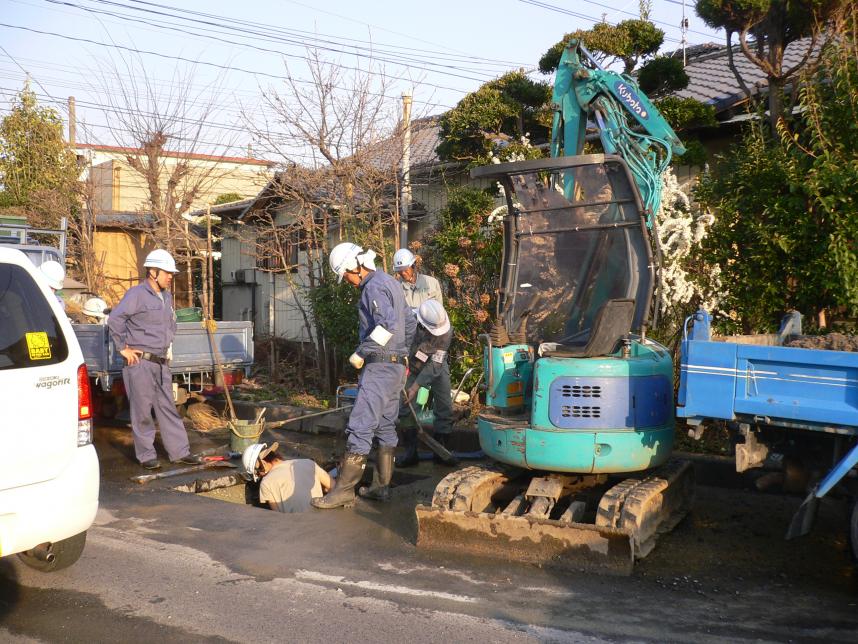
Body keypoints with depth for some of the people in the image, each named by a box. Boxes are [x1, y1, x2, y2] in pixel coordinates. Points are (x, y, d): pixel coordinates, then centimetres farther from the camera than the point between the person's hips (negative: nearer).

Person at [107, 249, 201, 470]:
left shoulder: (166, 297, 15)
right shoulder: (137, 294, -11)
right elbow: (114, 319, -19)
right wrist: (123, 348, -15)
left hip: (162, 363, 8)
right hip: (140, 362, -8)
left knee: (167, 408, 10)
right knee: (142, 410, 2)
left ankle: (179, 451, 15)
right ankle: (146, 455, 11)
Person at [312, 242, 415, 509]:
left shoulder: (374, 287, -13)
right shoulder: (390, 282, 17)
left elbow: (387, 324, -26)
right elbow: (410, 323, 22)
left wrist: (360, 354, -19)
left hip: (379, 366, -11)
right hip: (396, 366, 11)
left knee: (359, 426, -11)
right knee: (386, 426, 13)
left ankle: (344, 489, -10)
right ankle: (381, 486, 19)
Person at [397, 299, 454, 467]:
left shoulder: (446, 330, -31)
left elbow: (435, 363, -28)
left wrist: (416, 387, -30)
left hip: (436, 367, 0)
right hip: (411, 366, 0)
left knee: (445, 408, -4)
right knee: (405, 408, -7)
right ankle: (410, 452, 2)